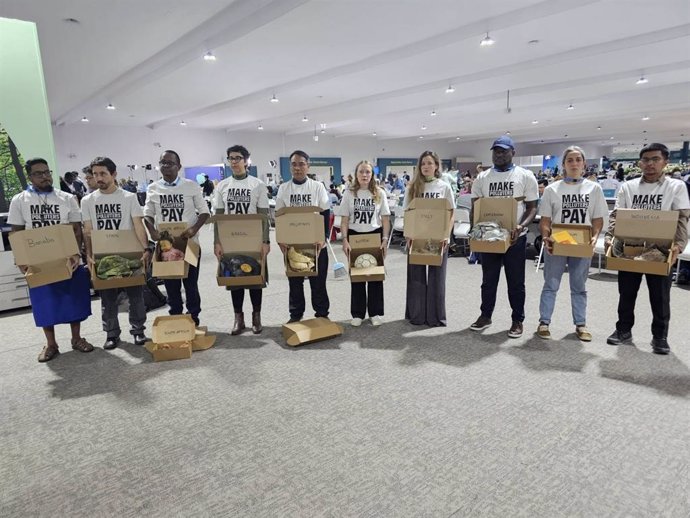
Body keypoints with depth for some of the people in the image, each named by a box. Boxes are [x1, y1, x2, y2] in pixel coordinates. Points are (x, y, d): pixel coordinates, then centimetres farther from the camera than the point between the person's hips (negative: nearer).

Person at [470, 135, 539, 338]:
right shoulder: (482, 177, 6)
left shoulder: (525, 176, -2)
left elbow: (532, 207, -1)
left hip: (515, 236, -2)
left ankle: (517, 320, 20)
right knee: (488, 279, 13)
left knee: (516, 281, 7)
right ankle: (485, 315, 27)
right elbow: (475, 207, 7)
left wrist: (521, 226, -20)